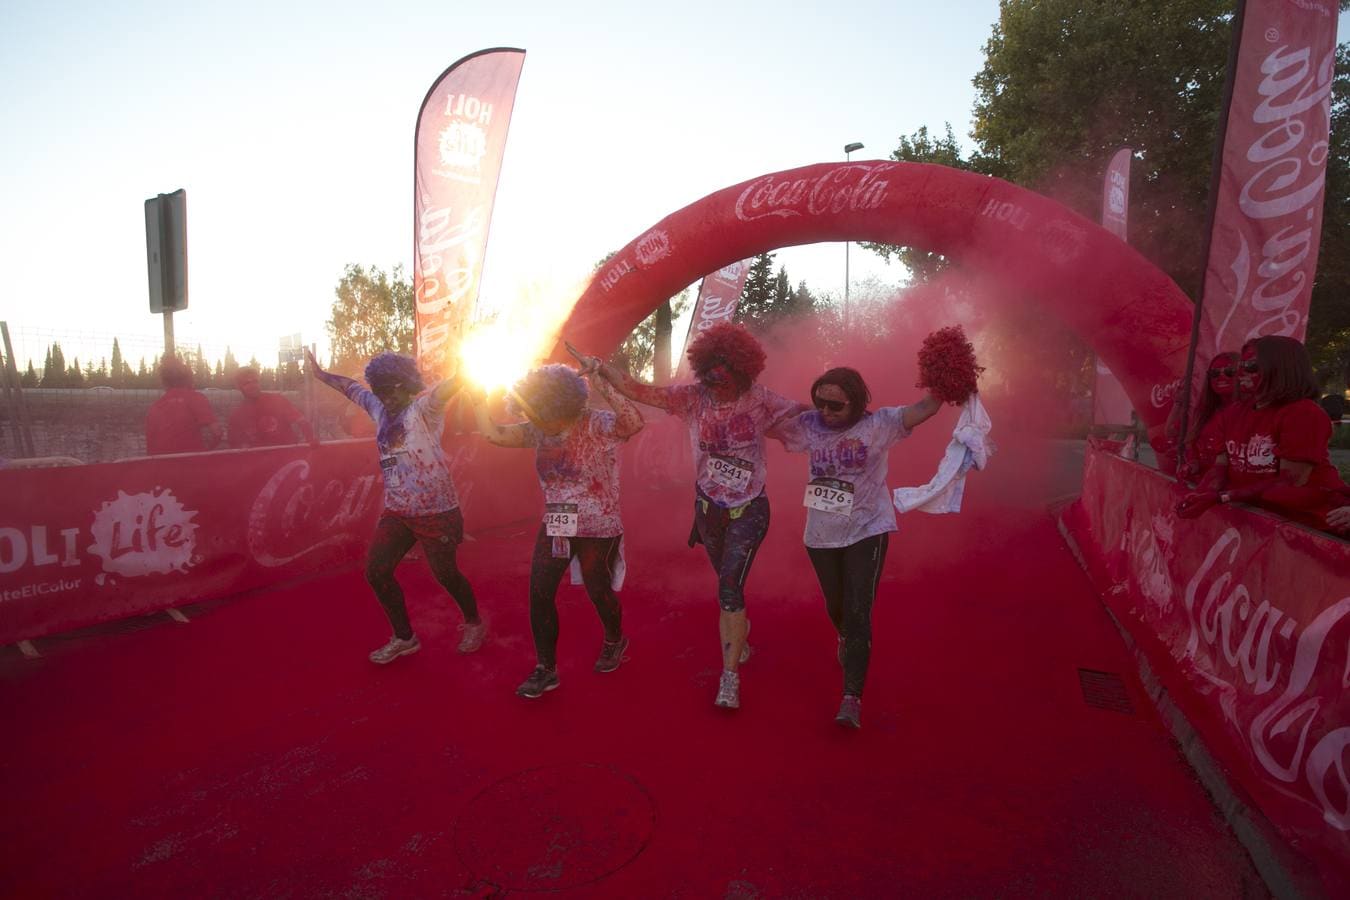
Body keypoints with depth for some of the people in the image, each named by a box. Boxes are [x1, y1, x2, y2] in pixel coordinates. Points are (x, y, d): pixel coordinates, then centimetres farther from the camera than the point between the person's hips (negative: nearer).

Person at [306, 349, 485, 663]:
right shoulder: (379, 407, 9)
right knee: (376, 571, 7)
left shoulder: (424, 406, -13)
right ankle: (404, 638, 25)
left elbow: (449, 386, -31)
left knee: (445, 574, 6)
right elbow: (350, 386, 25)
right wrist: (320, 373, 36)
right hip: (396, 511, 7)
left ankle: (474, 624, 32)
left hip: (435, 510, -7)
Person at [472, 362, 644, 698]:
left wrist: (604, 387, -49)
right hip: (554, 527, 6)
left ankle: (614, 641, 44)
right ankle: (545, 669, 18)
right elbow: (493, 433, 1)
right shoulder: (540, 432, 0)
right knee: (539, 593, 2)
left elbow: (634, 423, -39)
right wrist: (478, 398, -5)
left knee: (598, 592, 12)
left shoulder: (596, 425, -20)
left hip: (598, 530, -6)